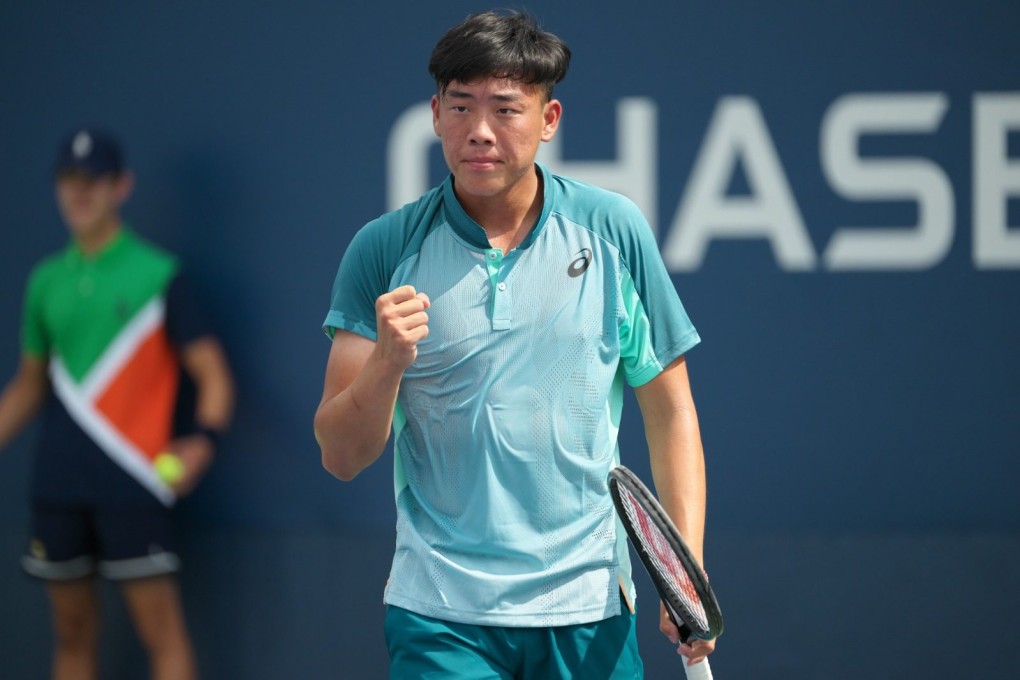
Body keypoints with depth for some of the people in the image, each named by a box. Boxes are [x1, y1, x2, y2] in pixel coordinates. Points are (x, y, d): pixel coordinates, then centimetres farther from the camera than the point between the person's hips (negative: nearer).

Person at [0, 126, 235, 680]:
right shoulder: (47, 281, 12)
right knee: (73, 634, 9)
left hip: (131, 483, -5)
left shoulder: (156, 275, -2)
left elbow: (212, 374, -3)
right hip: (58, 484, 5)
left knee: (160, 630, -7)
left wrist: (204, 440, -20)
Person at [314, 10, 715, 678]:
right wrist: (388, 359, -21)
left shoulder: (614, 230, 1)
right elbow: (342, 456, -2)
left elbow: (669, 410, 7)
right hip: (441, 618, -1)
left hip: (588, 611, 1)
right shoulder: (383, 250, -1)